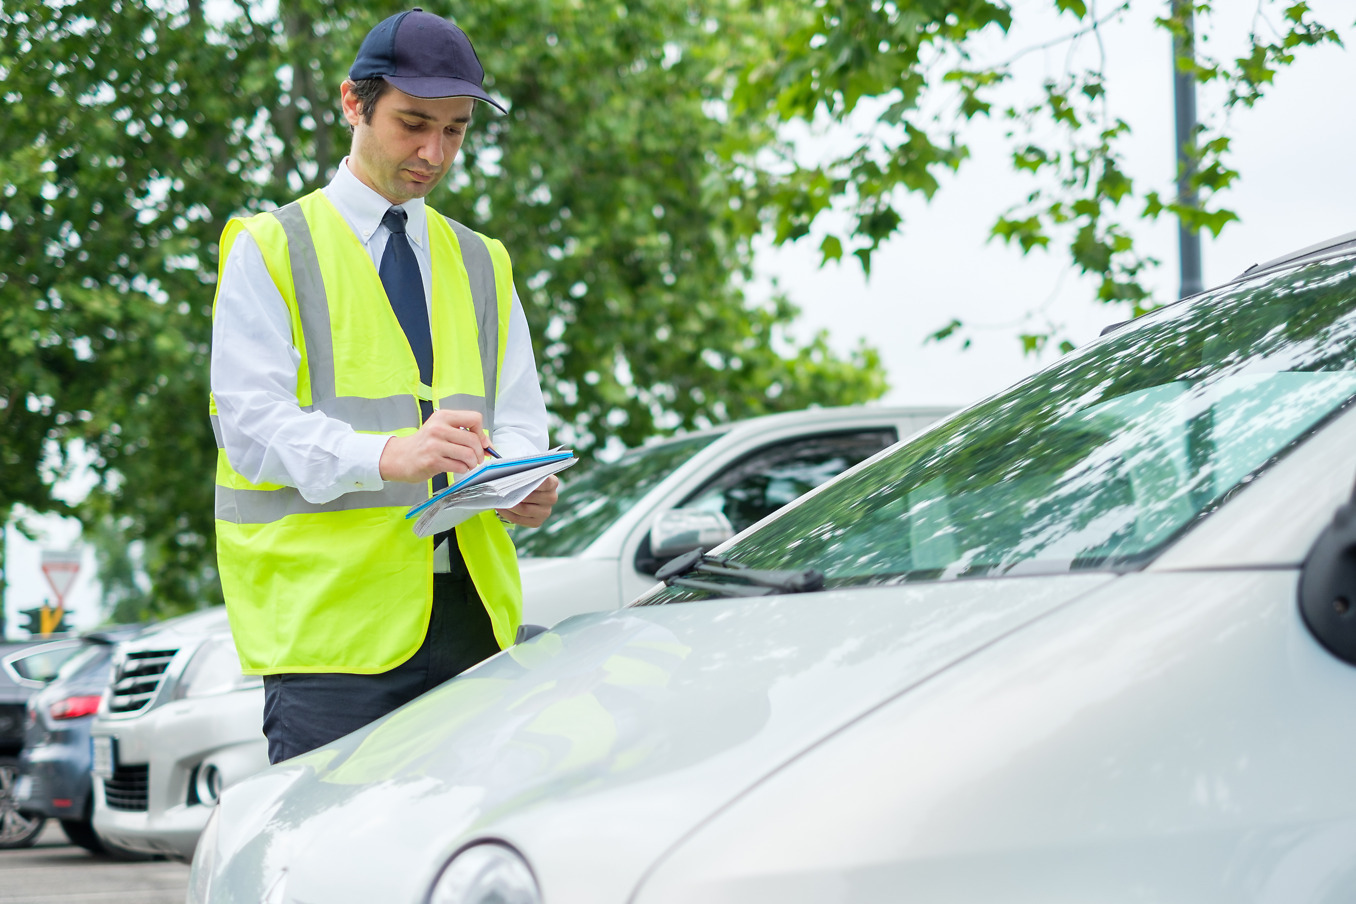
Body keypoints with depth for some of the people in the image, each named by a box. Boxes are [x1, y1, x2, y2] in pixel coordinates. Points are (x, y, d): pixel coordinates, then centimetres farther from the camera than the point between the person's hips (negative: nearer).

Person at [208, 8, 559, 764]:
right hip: (330, 612, -4)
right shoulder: (269, 249, 6)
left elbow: (520, 418, 16)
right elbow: (251, 421, -7)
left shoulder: (482, 264, 22)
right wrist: (386, 456, -25)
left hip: (471, 609, 4)